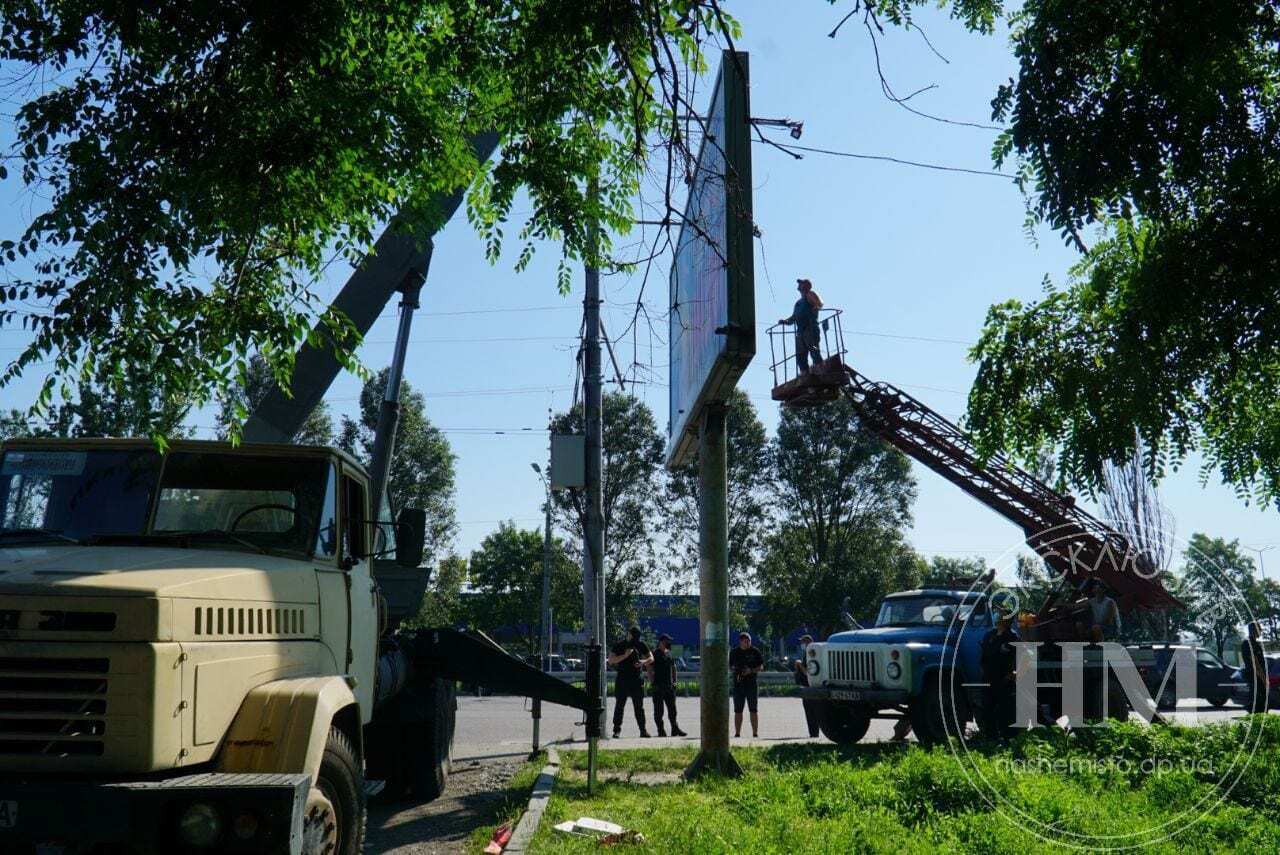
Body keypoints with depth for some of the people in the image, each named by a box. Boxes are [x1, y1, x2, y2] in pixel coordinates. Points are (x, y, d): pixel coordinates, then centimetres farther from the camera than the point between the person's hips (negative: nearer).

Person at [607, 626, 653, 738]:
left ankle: (643, 730, 9)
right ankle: (617, 730, 2)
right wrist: (625, 655, -19)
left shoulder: (641, 644, 8)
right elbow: (611, 660, -9)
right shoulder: (619, 645, -2)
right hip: (622, 679, -2)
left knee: (639, 706, 6)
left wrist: (644, 662, -9)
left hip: (637, 679, 2)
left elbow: (651, 658, 14)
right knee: (619, 705, -2)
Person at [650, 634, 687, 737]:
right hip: (658, 686, -6)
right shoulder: (655, 654, -5)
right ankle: (661, 730, 4)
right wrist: (652, 682, -13)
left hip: (669, 685, 6)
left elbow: (673, 667, 22)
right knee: (658, 709, -1)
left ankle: (675, 729, 11)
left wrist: (675, 680, 14)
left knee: (672, 709, 7)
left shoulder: (669, 653, 15)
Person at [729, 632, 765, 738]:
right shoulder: (734, 652, 8)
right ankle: (737, 733, 9)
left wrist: (751, 671, -16)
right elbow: (729, 666, 15)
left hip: (752, 684, -2)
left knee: (754, 710, -1)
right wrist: (734, 670, -7)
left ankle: (755, 733, 3)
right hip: (738, 684, 2)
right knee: (738, 711, 3)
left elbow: (761, 667, 1)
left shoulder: (755, 652, 1)